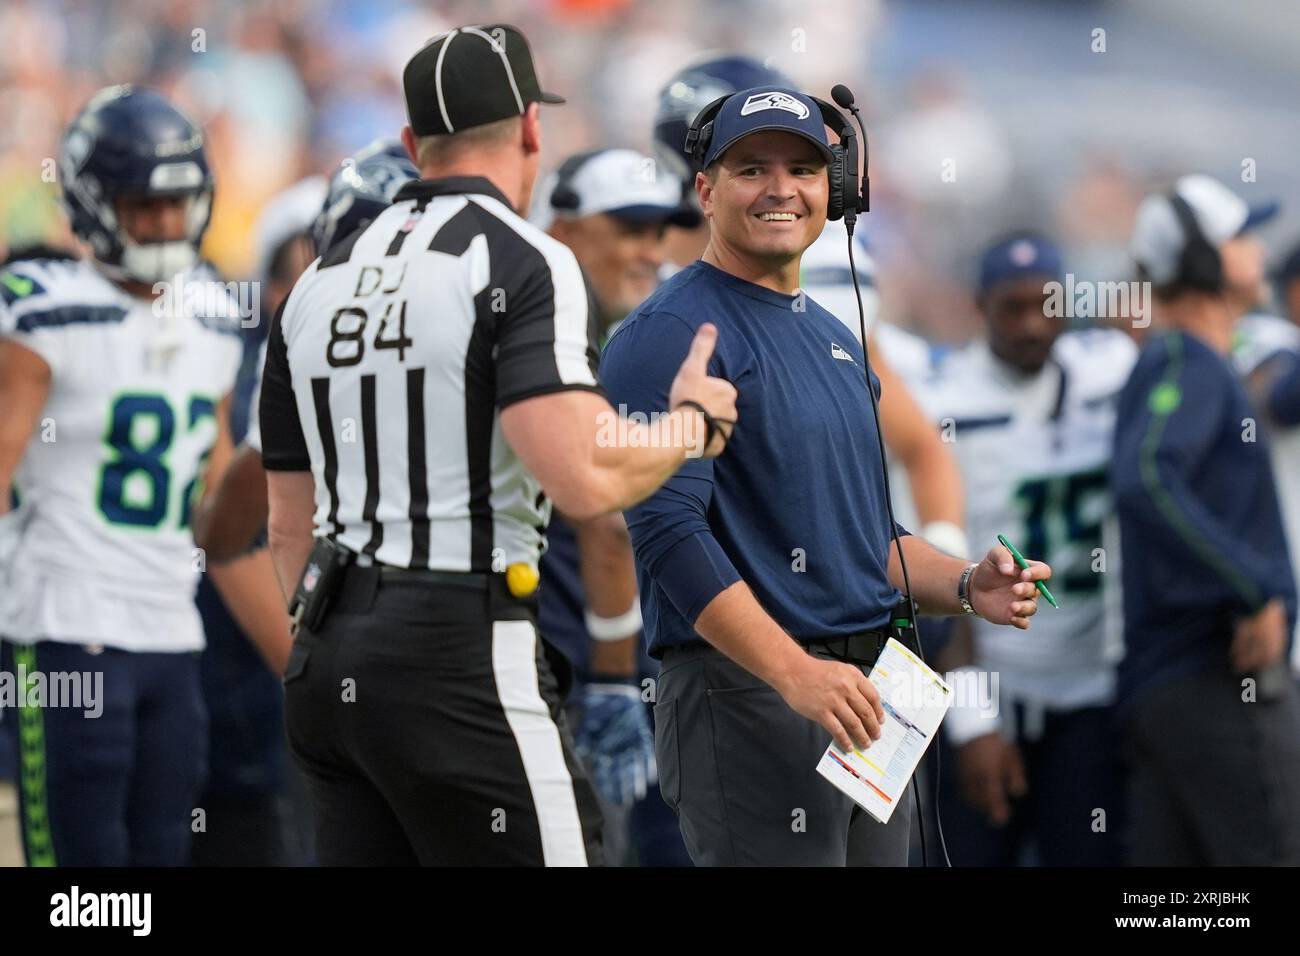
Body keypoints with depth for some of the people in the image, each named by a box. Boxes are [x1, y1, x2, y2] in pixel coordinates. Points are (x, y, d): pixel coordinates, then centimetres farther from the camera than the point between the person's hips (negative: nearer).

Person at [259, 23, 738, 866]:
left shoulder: (321, 281, 15)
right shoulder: (522, 262, -7)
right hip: (460, 658, -7)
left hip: (328, 668, 7)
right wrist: (693, 422, -2)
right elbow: (582, 480, -20)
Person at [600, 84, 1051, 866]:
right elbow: (667, 529, -18)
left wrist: (964, 586, 8)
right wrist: (794, 672, -25)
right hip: (744, 686, -8)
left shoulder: (835, 339, 20)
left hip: (864, 691, 8)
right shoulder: (674, 333, -8)